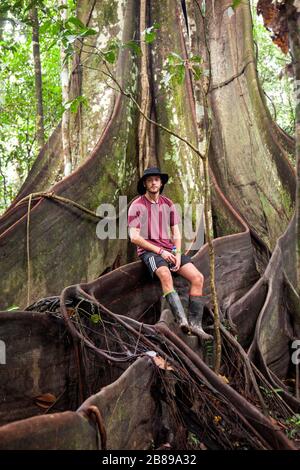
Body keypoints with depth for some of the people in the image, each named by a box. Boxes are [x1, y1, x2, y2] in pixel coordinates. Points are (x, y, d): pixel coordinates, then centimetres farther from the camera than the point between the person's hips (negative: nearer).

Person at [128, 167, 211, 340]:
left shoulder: (169, 204, 12)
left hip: (169, 249, 5)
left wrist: (178, 254, -7)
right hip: (148, 250, -5)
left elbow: (176, 232, 12)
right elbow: (134, 237, -9)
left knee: (198, 277, -14)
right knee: (165, 275, -37)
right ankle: (182, 319, -43)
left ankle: (195, 323, -11)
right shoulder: (137, 206, -2)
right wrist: (160, 251, -14)